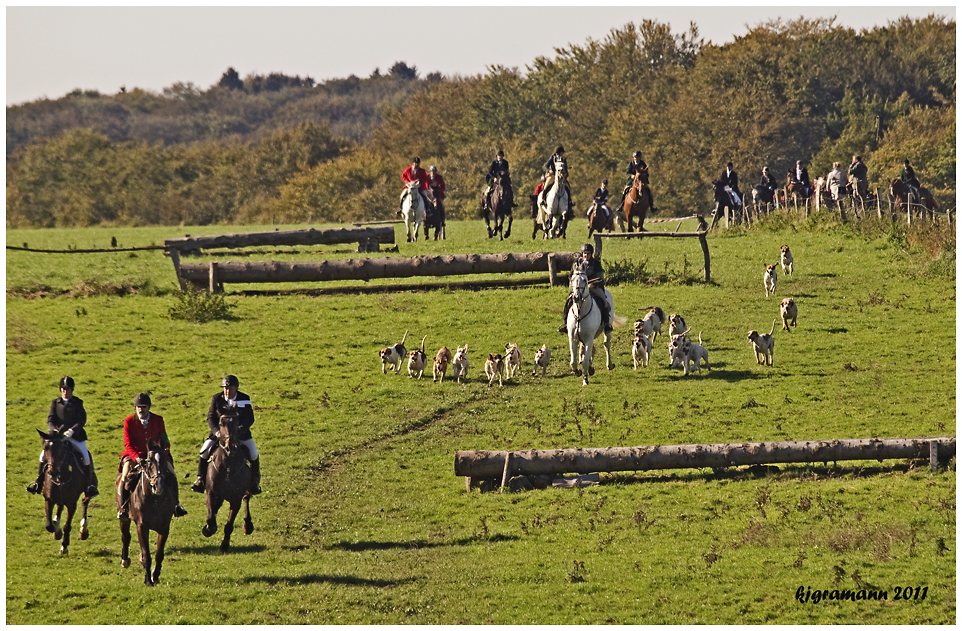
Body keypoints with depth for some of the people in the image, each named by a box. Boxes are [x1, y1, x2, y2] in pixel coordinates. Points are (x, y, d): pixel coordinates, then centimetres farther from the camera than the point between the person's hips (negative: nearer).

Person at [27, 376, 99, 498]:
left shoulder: (77, 403, 0)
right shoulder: (55, 403, 6)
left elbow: (81, 421, -9)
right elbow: (50, 420, 1)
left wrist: (71, 431, -25)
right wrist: (55, 430, -19)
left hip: (75, 436, -2)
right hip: (57, 435, 2)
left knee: (86, 457, -16)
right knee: (44, 455, -10)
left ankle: (90, 485, -4)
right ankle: (38, 483, -1)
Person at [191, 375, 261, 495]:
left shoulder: (245, 399, -9)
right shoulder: (217, 399, -6)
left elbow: (250, 419, -10)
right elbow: (211, 417, -6)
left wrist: (241, 429, -28)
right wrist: (216, 431, -23)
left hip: (240, 432, -1)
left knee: (253, 455, -11)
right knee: (204, 452, -12)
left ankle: (255, 482, 9)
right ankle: (200, 480, 3)